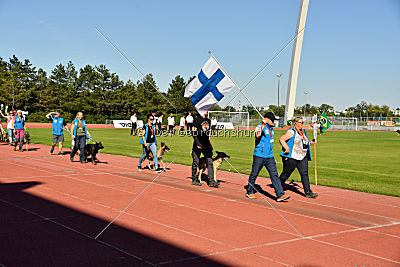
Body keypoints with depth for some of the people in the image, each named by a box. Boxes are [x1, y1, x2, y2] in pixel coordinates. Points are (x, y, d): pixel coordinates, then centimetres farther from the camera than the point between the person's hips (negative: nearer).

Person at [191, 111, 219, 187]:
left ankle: (211, 181, 0)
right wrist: (198, 143, -18)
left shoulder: (208, 120, 15)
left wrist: (210, 144, 15)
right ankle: (194, 179, 16)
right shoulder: (197, 119, -6)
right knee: (196, 162, 4)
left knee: (210, 162, -1)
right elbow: (194, 133, -10)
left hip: (206, 144, 6)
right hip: (198, 144, -6)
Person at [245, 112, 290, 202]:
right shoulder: (260, 126, -9)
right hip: (259, 156, -6)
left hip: (270, 156, 6)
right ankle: (250, 192, 23)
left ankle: (280, 195, -7)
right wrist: (263, 124, -36)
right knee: (254, 174, 5)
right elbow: (258, 135, -32)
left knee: (274, 175, -3)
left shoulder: (271, 128, 15)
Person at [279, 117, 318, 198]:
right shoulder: (291, 132, -10)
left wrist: (310, 142, 12)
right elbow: (281, 139, -18)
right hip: (292, 157, -6)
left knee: (304, 174, -3)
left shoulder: (303, 132, 16)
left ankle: (308, 192, -3)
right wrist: (287, 148, -25)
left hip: (303, 158, 6)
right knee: (286, 174, 6)